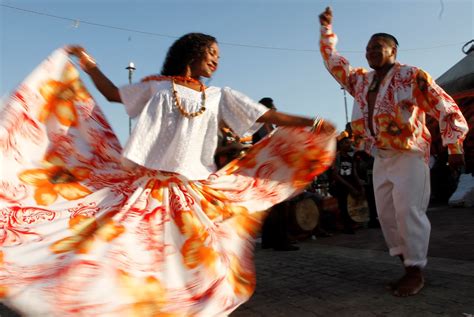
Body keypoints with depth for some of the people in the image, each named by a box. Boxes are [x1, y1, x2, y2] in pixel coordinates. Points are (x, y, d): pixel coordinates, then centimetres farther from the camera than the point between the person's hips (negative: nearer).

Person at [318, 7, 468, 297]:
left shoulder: (413, 76, -5)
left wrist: (454, 147, -11)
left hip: (409, 154, -6)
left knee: (408, 210, -11)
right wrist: (327, 28, 15)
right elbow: (333, 61, 21)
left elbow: (447, 109, -6)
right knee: (387, 213, 7)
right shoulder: (361, 80, 13)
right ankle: (408, 263, 18)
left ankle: (416, 271, 1)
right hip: (380, 158, 7)